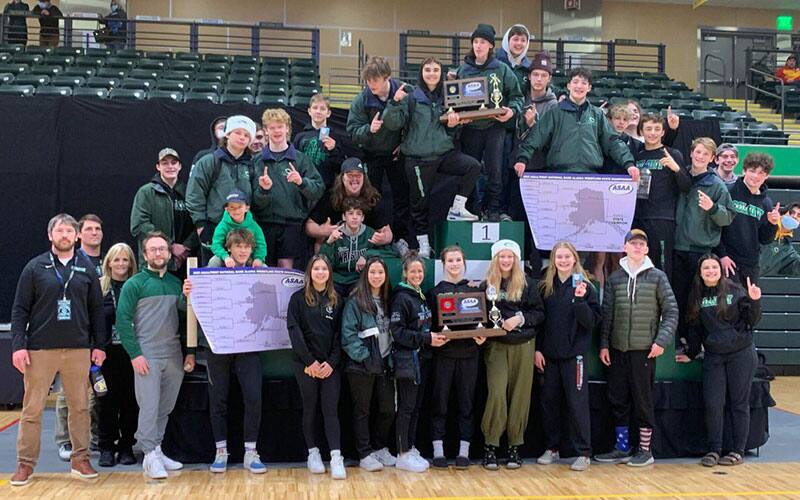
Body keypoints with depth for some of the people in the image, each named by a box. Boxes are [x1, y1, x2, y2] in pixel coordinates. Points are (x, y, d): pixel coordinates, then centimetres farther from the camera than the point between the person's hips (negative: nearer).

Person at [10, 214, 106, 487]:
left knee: (80, 407, 6)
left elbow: (96, 310, 11)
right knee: (32, 409, 2)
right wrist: (18, 345, -7)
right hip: (40, 350, -2)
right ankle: (25, 463, 12)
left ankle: (80, 459, 17)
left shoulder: (87, 270, 9)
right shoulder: (35, 267, 3)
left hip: (79, 350, 2)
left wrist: (99, 345, 5)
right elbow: (20, 309, 1)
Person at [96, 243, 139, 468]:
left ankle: (126, 447, 14)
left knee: (131, 399, 3)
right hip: (107, 351, 0)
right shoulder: (99, 287, 4)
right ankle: (106, 447, 11)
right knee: (108, 399, 1)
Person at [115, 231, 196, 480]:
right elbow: (123, 320, -7)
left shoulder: (176, 283, 13)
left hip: (174, 356, 5)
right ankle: (151, 456, -1)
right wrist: (135, 354, -13)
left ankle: (155, 449, 21)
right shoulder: (134, 284, -1)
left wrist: (190, 352, 9)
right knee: (149, 407, -6)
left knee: (166, 408, 10)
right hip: (147, 356, -5)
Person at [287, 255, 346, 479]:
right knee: (310, 409, 7)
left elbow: (339, 334, 4)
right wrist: (310, 361, -12)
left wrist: (332, 362, -8)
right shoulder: (298, 298, 1)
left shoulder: (337, 300, 7)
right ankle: (313, 453, 17)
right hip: (306, 364, -1)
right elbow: (294, 331, -6)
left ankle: (336, 458, -7)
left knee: (331, 410, -3)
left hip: (331, 365, 1)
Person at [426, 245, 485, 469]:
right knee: (439, 402, 1)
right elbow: (431, 323, 1)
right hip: (443, 352, -1)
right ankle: (438, 451, 7)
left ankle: (464, 451, 11)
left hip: (468, 352, 2)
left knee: (467, 402, 4)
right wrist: (433, 337, -18)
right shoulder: (435, 291, 5)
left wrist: (481, 335, -10)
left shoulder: (474, 289, 10)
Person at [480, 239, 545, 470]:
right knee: (496, 393, -12)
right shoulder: (487, 285, 8)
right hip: (496, 346, -1)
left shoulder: (528, 284, 6)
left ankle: (515, 446, 12)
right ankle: (490, 446, -3)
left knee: (520, 395, 2)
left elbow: (540, 313, 5)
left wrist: (520, 319, -11)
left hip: (523, 346, 1)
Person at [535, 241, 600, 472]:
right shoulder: (545, 287, 7)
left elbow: (592, 322, -9)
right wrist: (537, 349, 3)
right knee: (549, 401, 9)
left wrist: (580, 300, -23)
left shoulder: (585, 286, -3)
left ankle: (583, 453, 6)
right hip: (549, 355, 4)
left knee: (577, 404, -2)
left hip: (574, 354, -4)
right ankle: (552, 448, 22)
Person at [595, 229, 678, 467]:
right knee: (618, 399, 7)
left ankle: (645, 449, 12)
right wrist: (604, 344, 4)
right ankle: (622, 448, 18)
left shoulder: (657, 277, 1)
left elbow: (671, 311, 0)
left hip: (644, 349, -3)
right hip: (617, 349, 3)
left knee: (643, 399, 0)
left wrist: (662, 340, -10)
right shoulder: (615, 278, 9)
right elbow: (607, 313, 9)